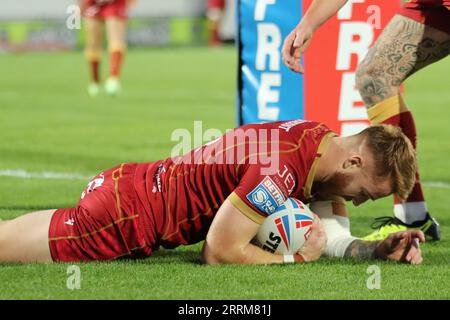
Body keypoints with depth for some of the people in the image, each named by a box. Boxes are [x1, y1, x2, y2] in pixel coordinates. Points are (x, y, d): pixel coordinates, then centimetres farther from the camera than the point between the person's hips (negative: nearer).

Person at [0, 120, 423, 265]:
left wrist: (378, 249, -10)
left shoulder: (323, 141, -2)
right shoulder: (282, 167, -30)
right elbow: (220, 251, -25)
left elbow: (331, 237, 9)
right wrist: (295, 258, -15)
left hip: (140, 188, 9)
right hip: (127, 216, -9)